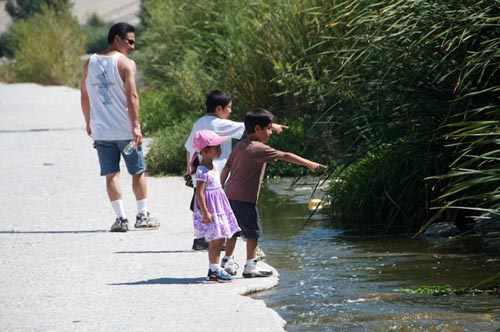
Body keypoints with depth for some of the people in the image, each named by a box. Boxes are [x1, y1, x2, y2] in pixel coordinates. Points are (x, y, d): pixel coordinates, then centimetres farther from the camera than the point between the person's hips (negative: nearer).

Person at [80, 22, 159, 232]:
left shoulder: (90, 63, 6)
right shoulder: (126, 64, -9)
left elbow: (85, 96, 11)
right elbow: (132, 97, -17)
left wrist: (88, 122, 21)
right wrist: (136, 126, -16)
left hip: (101, 130, 4)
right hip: (125, 129, -4)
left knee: (111, 174, 5)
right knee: (138, 172, 10)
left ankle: (120, 218, 1)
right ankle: (142, 215, 15)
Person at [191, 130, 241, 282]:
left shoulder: (213, 166, 11)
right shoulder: (202, 171, -18)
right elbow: (199, 192, -21)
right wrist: (205, 213, -23)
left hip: (218, 207, 9)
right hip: (210, 207, -9)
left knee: (218, 239, 11)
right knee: (216, 239, -9)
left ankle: (214, 269, 17)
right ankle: (214, 269, -6)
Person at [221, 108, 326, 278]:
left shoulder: (239, 146, 12)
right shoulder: (259, 149, -13)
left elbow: (227, 167, 16)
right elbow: (285, 156, -15)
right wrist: (309, 164, -13)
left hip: (230, 194, 9)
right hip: (245, 198, -9)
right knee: (253, 231, -1)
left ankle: (228, 261, 25)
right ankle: (251, 265, 1)